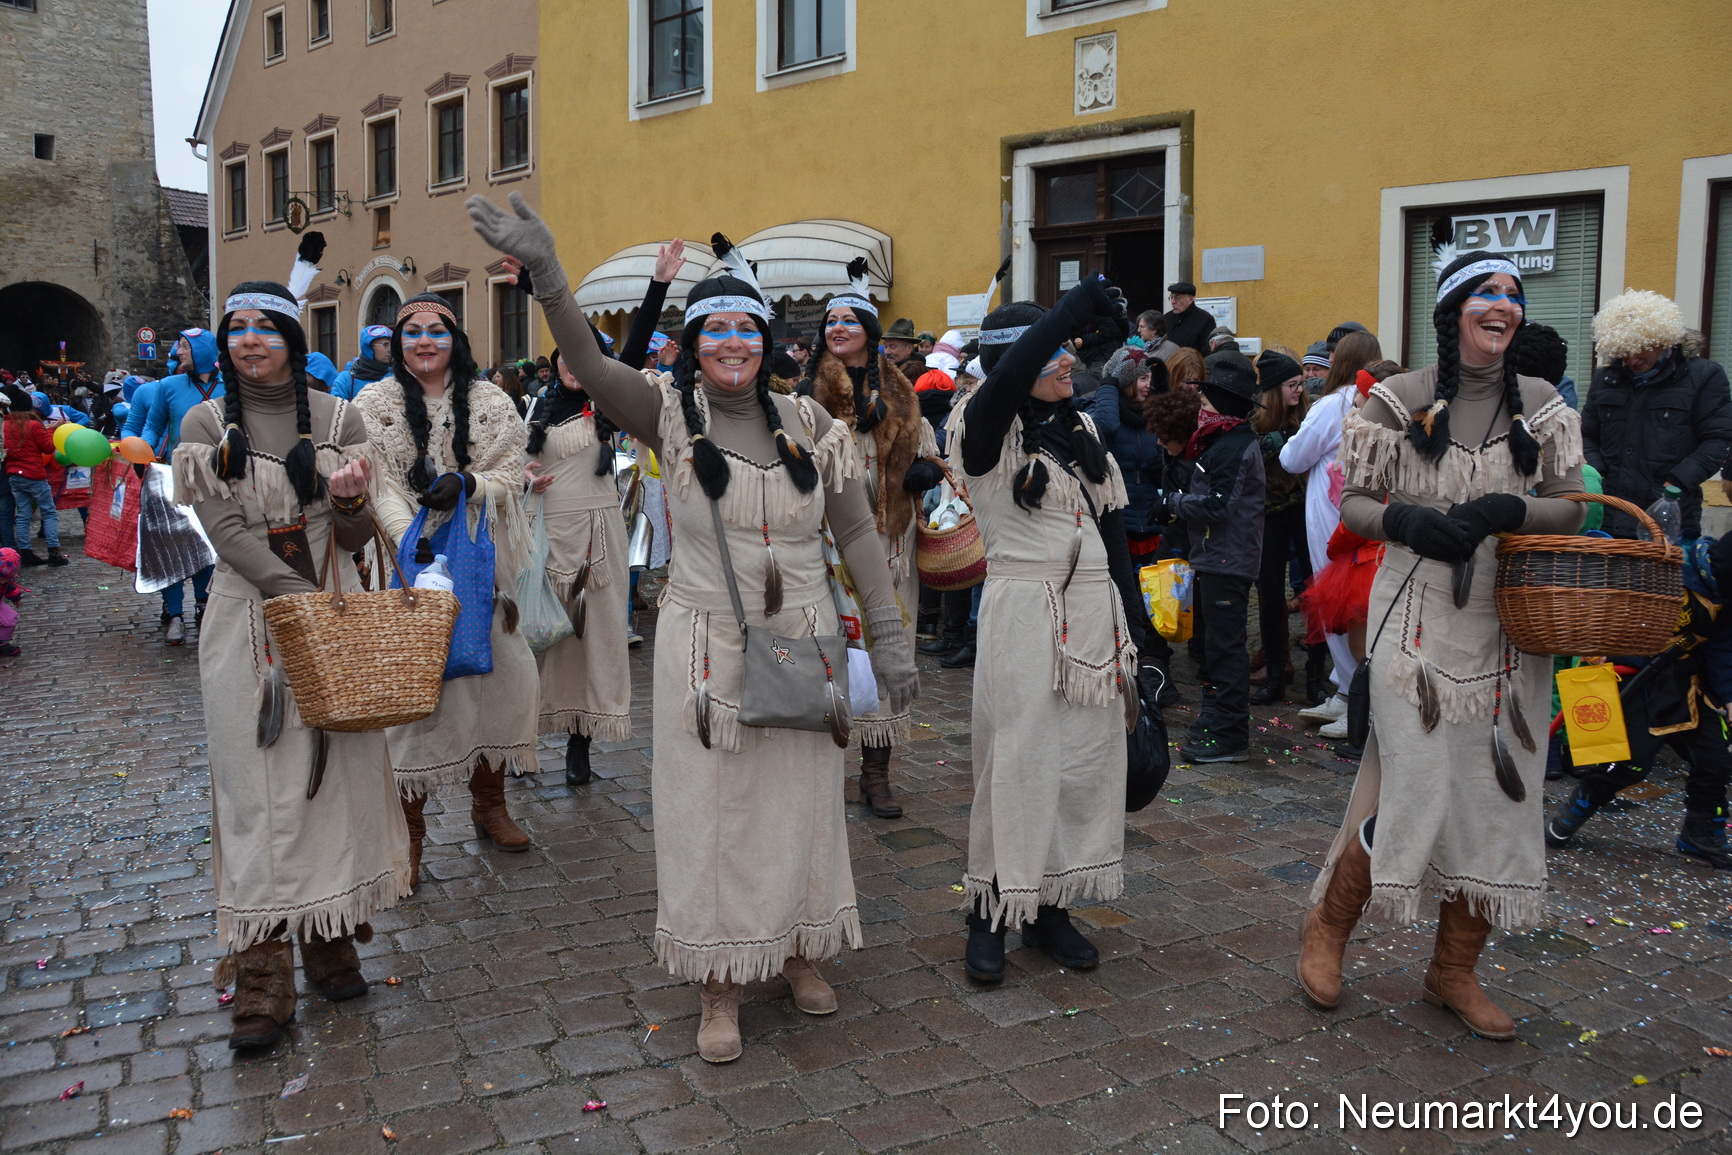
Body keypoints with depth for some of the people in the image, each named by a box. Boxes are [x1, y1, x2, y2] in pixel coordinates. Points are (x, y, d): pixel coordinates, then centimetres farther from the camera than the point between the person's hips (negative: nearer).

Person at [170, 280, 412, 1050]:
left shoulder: (337, 417, 4)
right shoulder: (206, 423, 1)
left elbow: (356, 540, 2)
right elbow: (227, 532, -8)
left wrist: (349, 501, -21)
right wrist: (302, 597, -19)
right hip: (248, 618, -1)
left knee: (339, 775, 4)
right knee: (258, 787, -1)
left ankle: (331, 942, 17)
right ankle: (261, 976, 5)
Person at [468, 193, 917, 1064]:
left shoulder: (807, 423, 0)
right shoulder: (671, 414, -5)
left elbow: (857, 533, 2)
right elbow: (590, 366, -22)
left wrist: (889, 638, -1)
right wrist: (546, 273, -38)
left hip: (803, 643, 2)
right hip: (706, 648, -2)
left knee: (800, 802, 15)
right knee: (711, 809, 7)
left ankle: (799, 947, 37)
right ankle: (720, 987, 23)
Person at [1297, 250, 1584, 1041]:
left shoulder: (1541, 405, 9)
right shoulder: (1399, 399, 0)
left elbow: (1569, 507, 5)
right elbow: (1354, 504, 1)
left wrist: (1506, 510, -15)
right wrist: (1408, 518, -19)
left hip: (1509, 624, 4)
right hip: (1420, 614, -4)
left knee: (1499, 792, 6)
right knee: (1414, 784, -9)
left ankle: (1455, 968, 22)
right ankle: (1328, 927, 16)